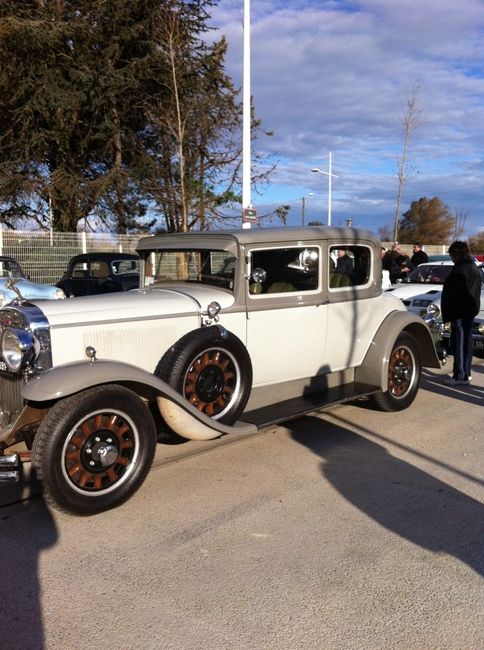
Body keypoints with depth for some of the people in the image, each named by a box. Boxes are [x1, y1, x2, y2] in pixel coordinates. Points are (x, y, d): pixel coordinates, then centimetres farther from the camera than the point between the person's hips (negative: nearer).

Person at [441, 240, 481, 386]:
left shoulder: (459, 269, -18)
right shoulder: (474, 268, 13)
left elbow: (455, 294, -21)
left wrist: (449, 313, -18)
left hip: (460, 312, -10)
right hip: (471, 310, 10)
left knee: (459, 344, -5)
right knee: (466, 342, 15)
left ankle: (460, 376, -3)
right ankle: (465, 373, 23)